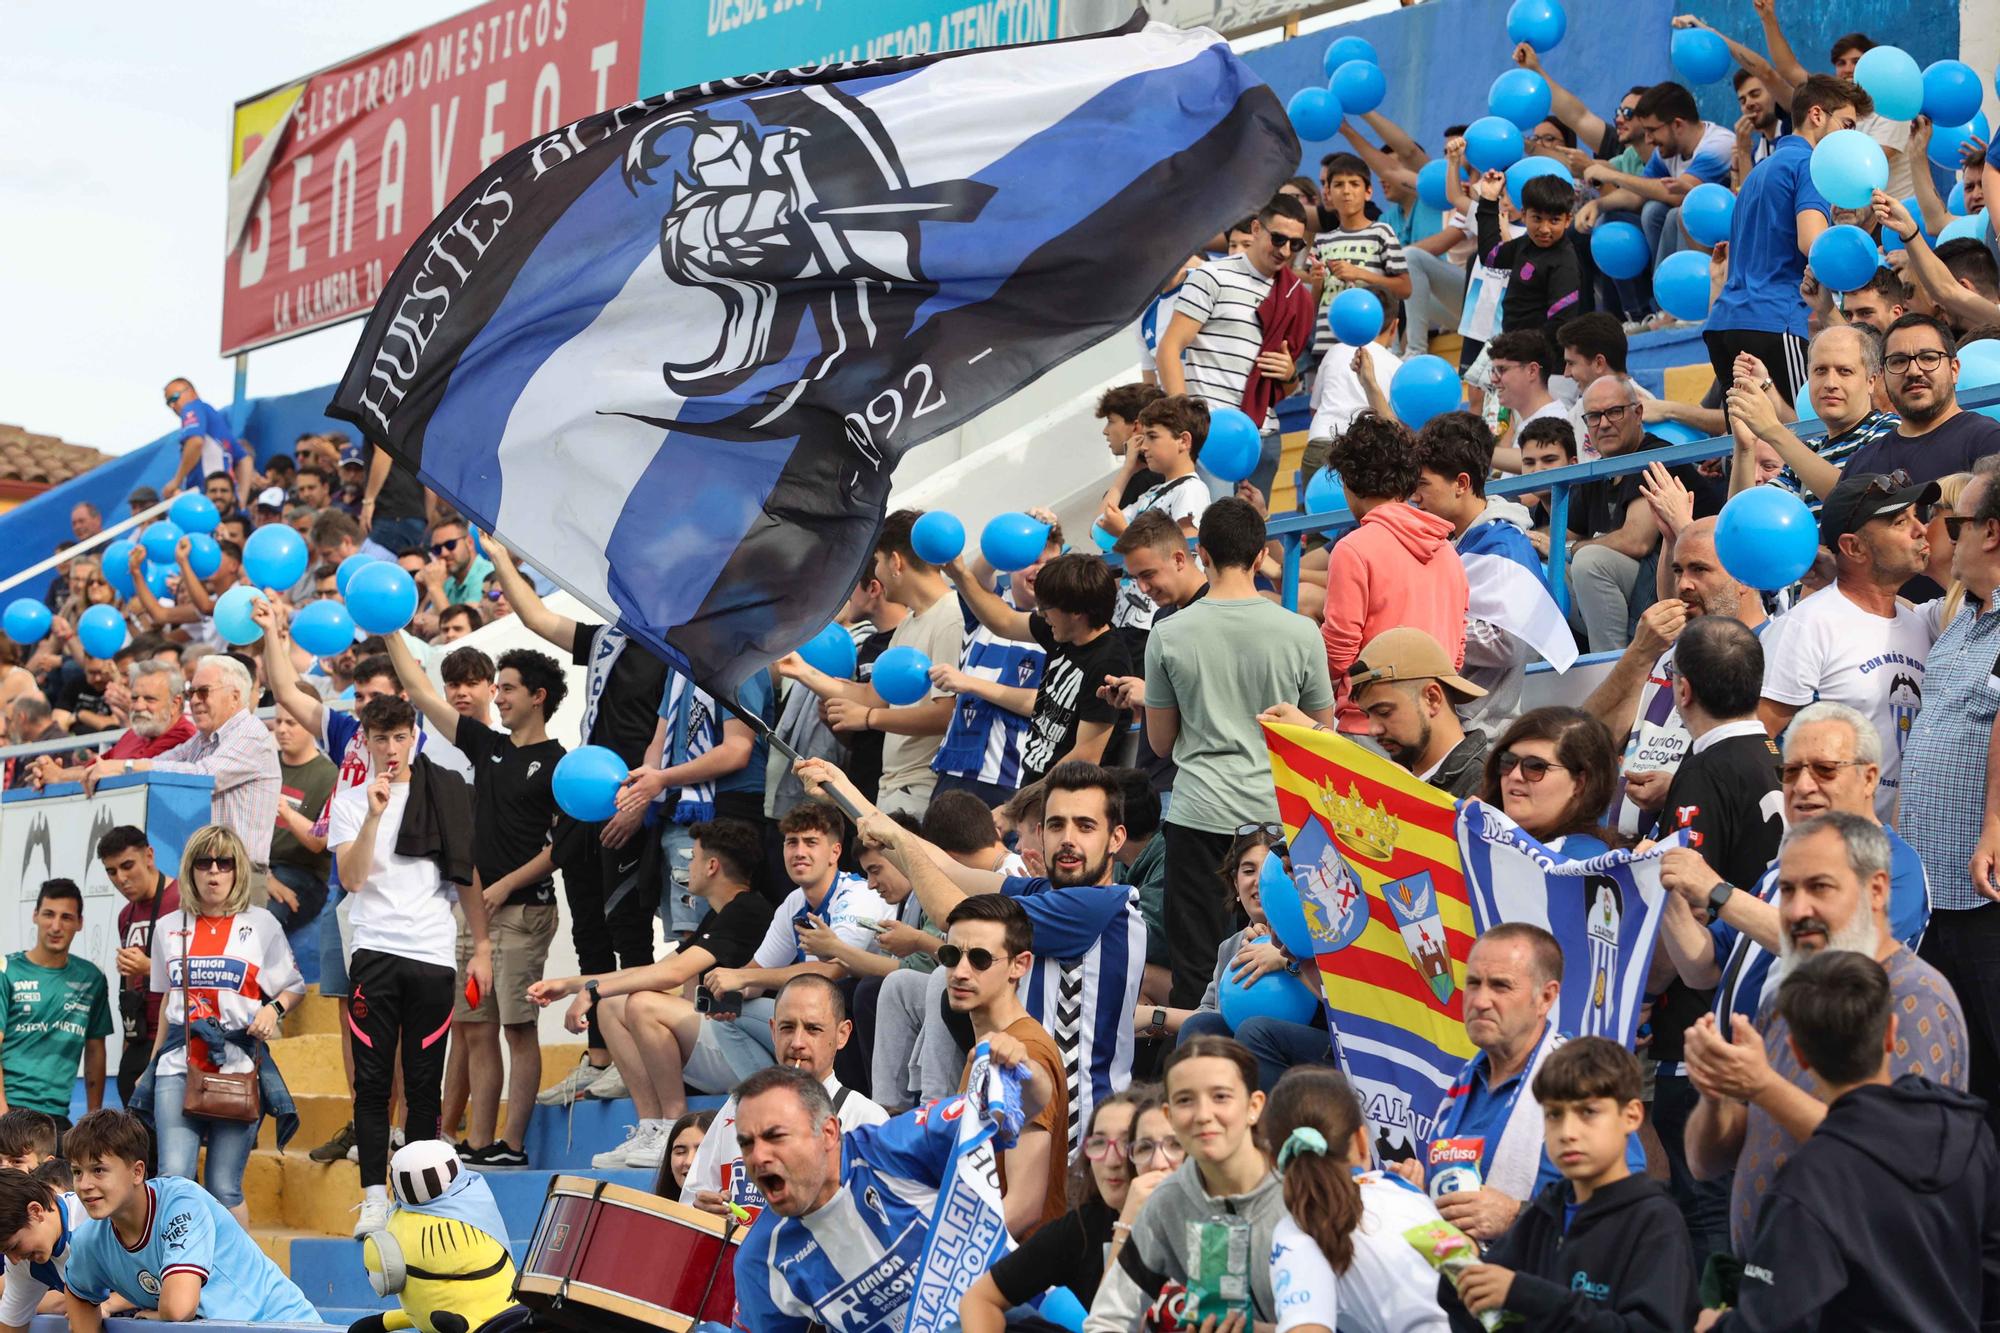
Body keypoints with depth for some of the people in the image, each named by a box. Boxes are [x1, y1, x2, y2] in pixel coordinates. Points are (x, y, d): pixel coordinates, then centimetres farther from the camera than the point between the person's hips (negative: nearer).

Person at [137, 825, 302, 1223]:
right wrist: (153, 1063, 23)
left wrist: (274, 1009, -8)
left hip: (238, 1065, -2)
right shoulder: (169, 927, 14)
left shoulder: (261, 924, 6)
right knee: (174, 1178, -15)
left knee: (224, 1190, -4)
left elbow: (295, 987, 12)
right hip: (179, 1065, 2)